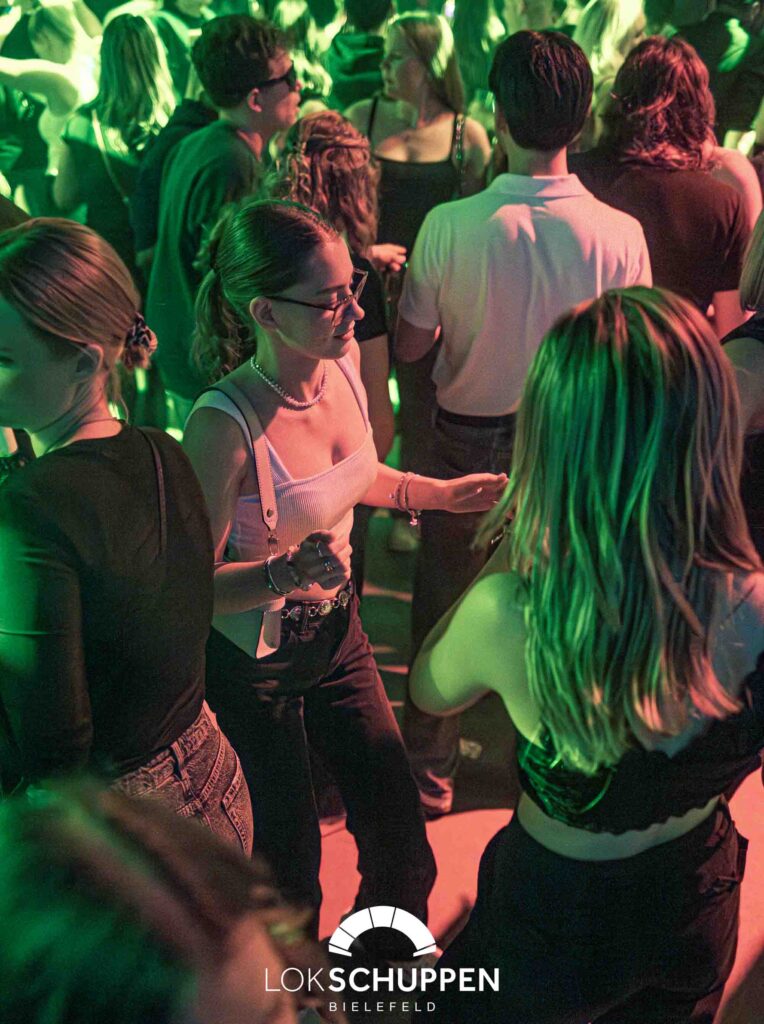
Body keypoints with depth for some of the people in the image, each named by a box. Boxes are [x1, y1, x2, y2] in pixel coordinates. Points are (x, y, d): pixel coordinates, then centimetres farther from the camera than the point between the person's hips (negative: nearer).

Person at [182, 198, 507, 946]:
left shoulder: (344, 363, -8)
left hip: (336, 631, 6)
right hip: (251, 661, -6)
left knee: (398, 831, 18)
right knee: (287, 856, 15)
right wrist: (285, 573, -38)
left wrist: (445, 493, 10)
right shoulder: (224, 425, -30)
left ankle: (391, 958, 49)